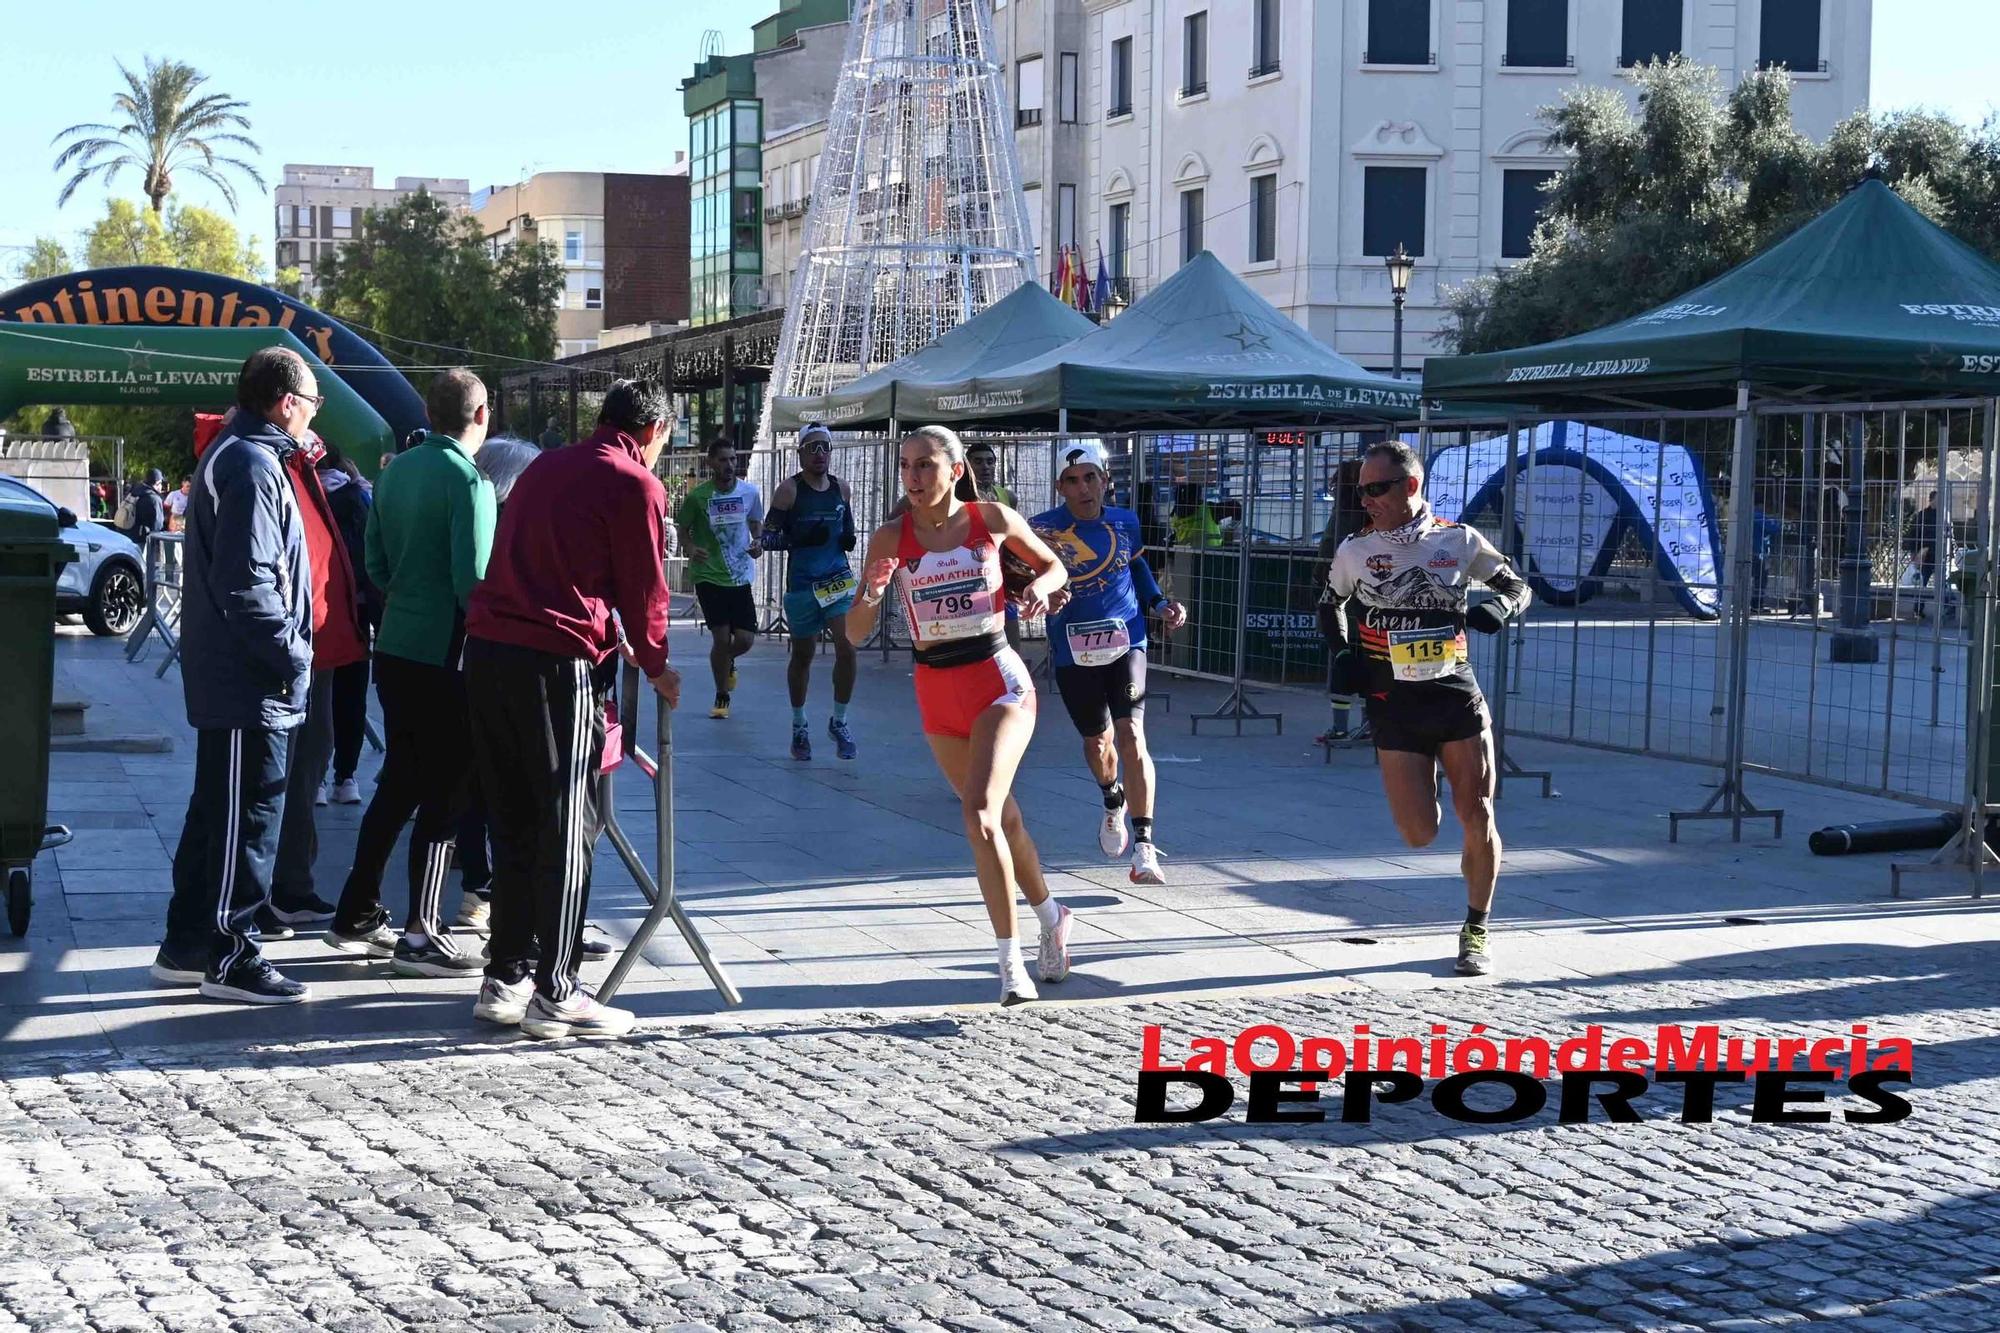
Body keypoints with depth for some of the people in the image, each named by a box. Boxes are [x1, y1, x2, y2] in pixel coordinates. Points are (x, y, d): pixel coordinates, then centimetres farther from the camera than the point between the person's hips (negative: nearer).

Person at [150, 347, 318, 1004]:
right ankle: (228, 956, 2)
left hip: (225, 676, 11)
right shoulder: (253, 467, -17)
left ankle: (187, 945, 24)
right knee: (247, 819, -4)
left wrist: (288, 649, 17)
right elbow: (247, 585, -25)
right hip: (251, 685, -11)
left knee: (217, 812, 17)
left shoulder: (234, 456, 16)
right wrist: (292, 655, -18)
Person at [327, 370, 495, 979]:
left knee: (398, 783, 17)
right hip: (446, 656, -8)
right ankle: (419, 934, -1)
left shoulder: (396, 471, 10)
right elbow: (473, 577, -19)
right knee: (444, 793, -1)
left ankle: (358, 916, 21)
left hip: (395, 649, 8)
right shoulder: (467, 479, -14)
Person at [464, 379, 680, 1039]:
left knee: (514, 823, 15)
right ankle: (554, 994, 0)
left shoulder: (545, 466, 20)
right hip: (556, 662, -7)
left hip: (486, 647, 7)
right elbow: (644, 588, 1)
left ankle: (506, 979, 19)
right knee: (566, 829, -1)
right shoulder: (636, 485, -2)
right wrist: (656, 667, 18)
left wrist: (612, 637, 36)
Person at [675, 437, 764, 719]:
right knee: (722, 637, -8)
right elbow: (683, 529, 3)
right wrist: (691, 548, -17)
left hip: (740, 576, 3)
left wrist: (757, 541, -4)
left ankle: (727, 662, 36)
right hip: (709, 576, -3)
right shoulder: (698, 496, -9)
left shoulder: (749, 492, 0)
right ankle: (721, 697, 13)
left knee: (745, 639, -1)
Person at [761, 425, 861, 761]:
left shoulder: (840, 488, 7)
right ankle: (799, 726, 28)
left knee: (847, 647, -14)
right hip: (802, 582, -2)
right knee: (802, 655, 10)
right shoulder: (790, 488, -5)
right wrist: (800, 538, -22)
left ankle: (839, 722, 2)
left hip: (839, 578, 2)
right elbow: (768, 537, -7)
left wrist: (849, 538, 2)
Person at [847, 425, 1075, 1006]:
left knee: (978, 812, -22)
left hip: (998, 681, -4)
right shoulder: (891, 538, -2)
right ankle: (1051, 915, 42)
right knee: (999, 815, 17)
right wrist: (872, 595, -23)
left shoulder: (992, 519, -5)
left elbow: (1054, 565, 12)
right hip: (936, 691, 4)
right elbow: (856, 633, -2)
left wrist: (1040, 587, -10)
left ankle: (1011, 961, -17)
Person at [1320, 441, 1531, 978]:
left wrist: (1497, 608, -12)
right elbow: (1331, 606, 18)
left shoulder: (1459, 541, -2)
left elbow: (1518, 587, 10)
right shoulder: (1355, 550, 0)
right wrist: (1342, 653, 0)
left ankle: (1476, 930, 14)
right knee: (1419, 835, -5)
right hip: (1394, 706, 0)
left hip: (1457, 697, 0)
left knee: (1477, 818, -5)